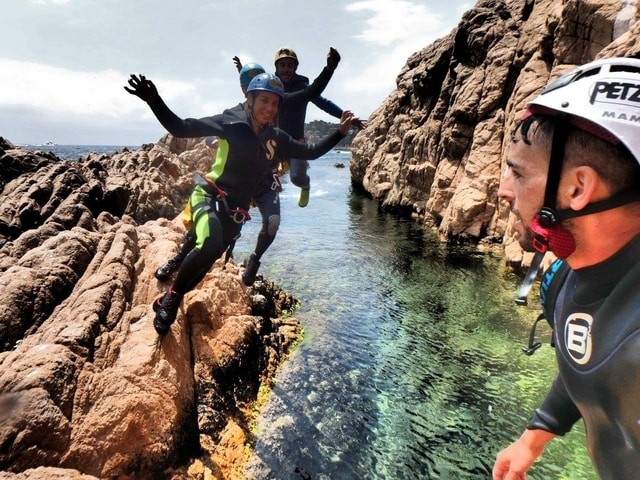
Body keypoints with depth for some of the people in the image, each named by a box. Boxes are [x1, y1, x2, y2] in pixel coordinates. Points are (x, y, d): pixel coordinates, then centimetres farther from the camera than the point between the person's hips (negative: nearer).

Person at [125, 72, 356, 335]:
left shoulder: (277, 138, 3)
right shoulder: (230, 122, -11)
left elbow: (311, 152, 13)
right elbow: (180, 129, -12)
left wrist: (339, 132, 7)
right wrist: (154, 101, -27)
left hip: (235, 212, 6)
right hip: (209, 197, -5)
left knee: (206, 262, 14)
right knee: (210, 244, -34)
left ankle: (168, 303, 40)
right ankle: (169, 298, -7)